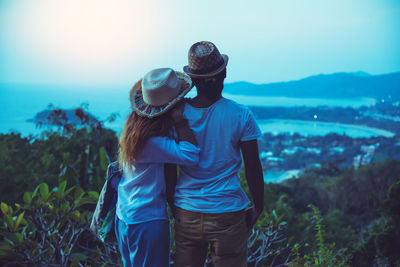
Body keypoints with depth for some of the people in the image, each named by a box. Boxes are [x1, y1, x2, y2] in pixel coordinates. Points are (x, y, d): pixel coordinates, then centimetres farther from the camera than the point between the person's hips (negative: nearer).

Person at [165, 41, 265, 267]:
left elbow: (170, 169, 1)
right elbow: (253, 169, -6)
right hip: (227, 214, -2)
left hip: (187, 214, 3)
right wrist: (258, 208, 8)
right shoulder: (241, 116, -10)